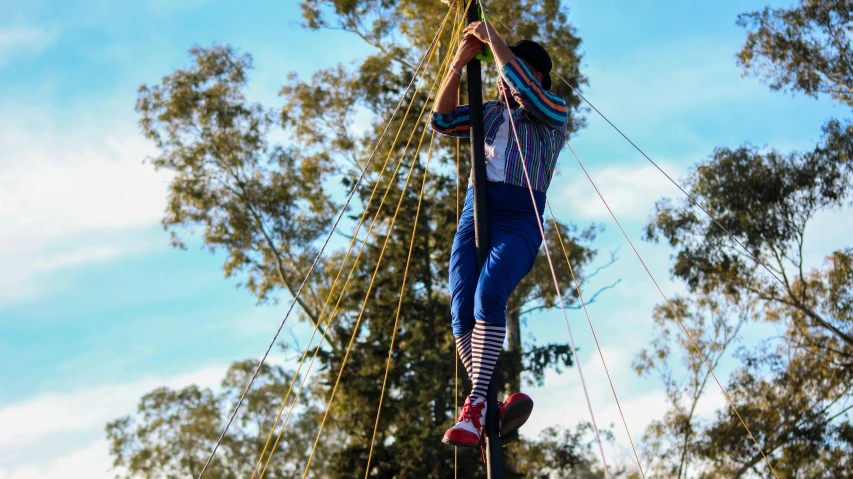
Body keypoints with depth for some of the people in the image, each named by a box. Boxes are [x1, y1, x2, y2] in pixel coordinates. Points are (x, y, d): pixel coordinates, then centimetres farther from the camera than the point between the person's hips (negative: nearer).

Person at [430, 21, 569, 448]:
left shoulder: (553, 112, 9)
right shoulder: (489, 113, 24)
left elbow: (524, 90, -11)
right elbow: (441, 120, 13)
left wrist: (493, 39, -2)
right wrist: (458, 64, 5)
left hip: (519, 220, -5)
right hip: (475, 214, 5)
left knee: (488, 297, -31)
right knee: (462, 311, -19)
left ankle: (477, 405, -36)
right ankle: (492, 409, -22)